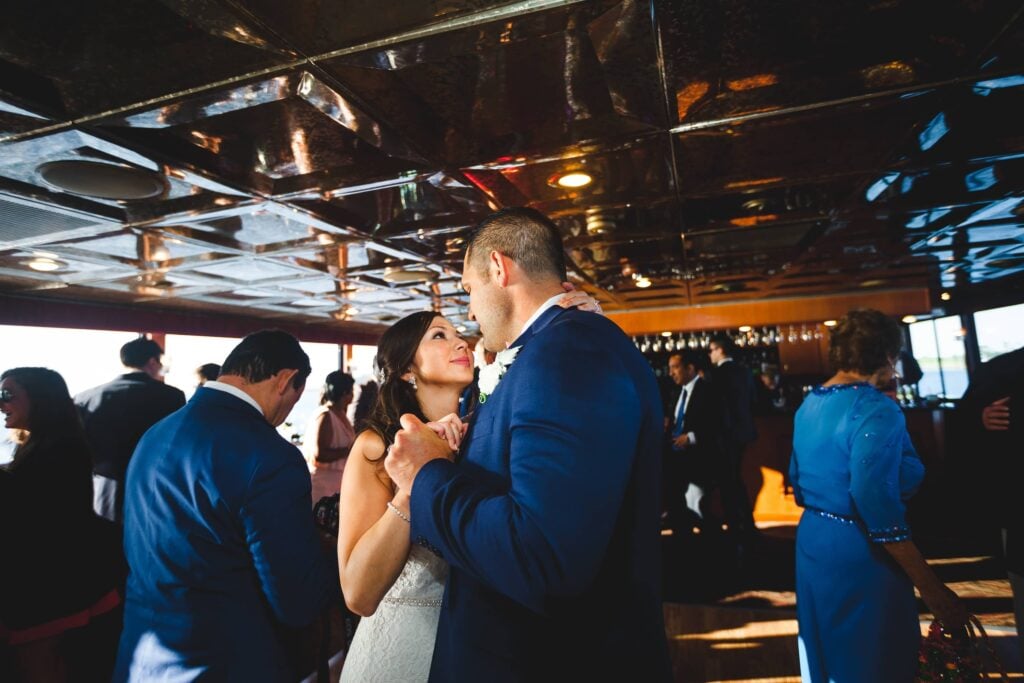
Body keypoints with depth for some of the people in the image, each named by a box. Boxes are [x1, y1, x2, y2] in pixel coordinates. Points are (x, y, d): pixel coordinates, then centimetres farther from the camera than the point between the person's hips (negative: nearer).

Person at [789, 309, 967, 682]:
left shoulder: (809, 404, 5)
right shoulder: (876, 409, -21)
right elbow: (877, 507, -28)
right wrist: (933, 589, -21)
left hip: (812, 544, 8)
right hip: (859, 556, -8)